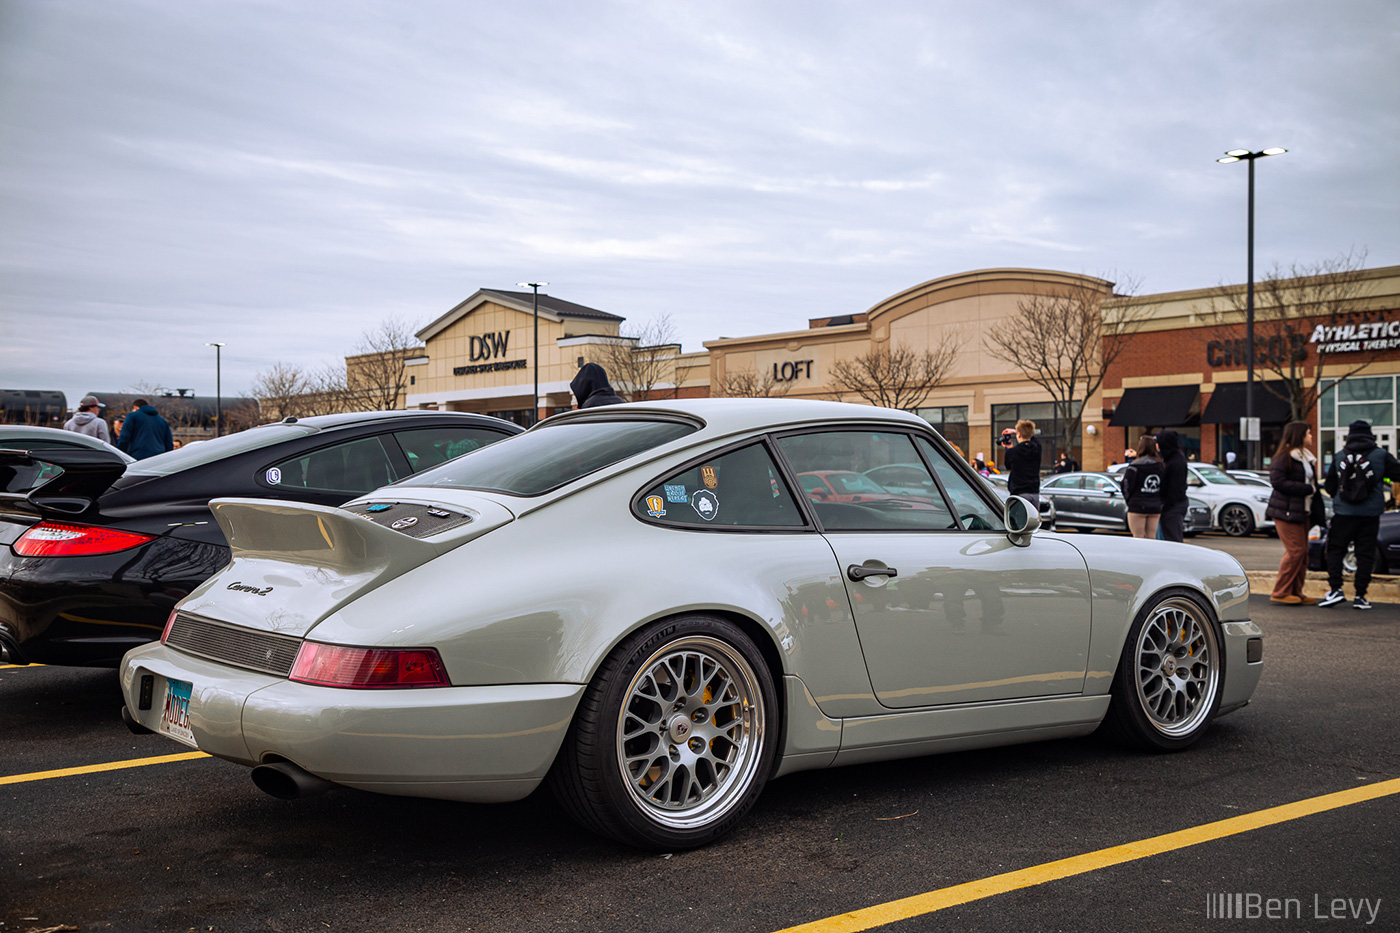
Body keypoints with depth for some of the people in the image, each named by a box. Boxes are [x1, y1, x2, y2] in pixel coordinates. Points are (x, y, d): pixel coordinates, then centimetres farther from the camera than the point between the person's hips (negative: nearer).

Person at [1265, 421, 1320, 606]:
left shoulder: (1307, 457, 19)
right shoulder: (1284, 457, -11)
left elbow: (1312, 482, 22)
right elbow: (1278, 482, -20)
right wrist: (1307, 489, -18)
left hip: (1302, 512, 9)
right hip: (1286, 512, -9)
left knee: (1302, 552, 7)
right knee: (1295, 550, -12)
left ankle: (1296, 593, 12)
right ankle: (1280, 592, -4)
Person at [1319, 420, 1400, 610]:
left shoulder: (1339, 456, 4)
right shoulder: (1381, 455, -3)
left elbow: (1330, 486, 11)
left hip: (1343, 513, 1)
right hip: (1370, 514, -1)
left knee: (1335, 550, 10)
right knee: (1365, 553, 4)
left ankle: (1335, 589, -3)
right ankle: (1360, 596, 3)